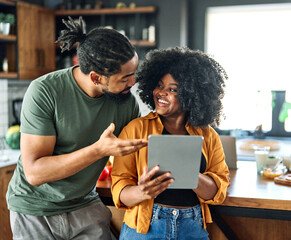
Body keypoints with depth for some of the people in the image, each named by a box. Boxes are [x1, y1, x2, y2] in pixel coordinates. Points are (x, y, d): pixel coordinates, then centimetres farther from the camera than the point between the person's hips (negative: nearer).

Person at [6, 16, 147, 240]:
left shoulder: (127, 101, -11)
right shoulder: (44, 91, -24)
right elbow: (34, 173, -27)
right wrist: (99, 150, -36)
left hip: (85, 204, 3)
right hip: (35, 209, -3)